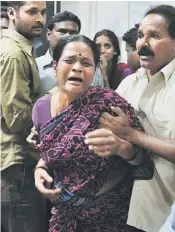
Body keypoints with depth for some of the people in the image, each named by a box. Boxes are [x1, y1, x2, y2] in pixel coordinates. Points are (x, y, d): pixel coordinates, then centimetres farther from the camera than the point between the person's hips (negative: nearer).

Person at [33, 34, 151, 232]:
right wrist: (40, 168, -9)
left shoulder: (108, 102, -19)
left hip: (110, 210, -3)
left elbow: (144, 154, -17)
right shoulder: (41, 107, -6)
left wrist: (120, 146, -36)